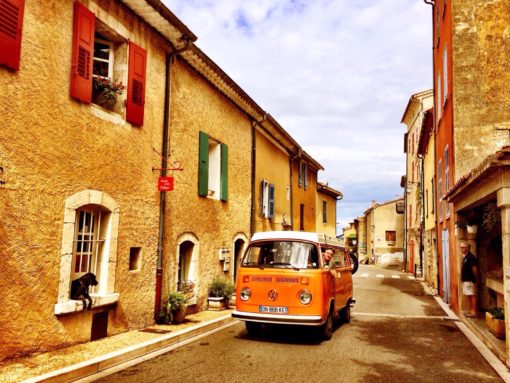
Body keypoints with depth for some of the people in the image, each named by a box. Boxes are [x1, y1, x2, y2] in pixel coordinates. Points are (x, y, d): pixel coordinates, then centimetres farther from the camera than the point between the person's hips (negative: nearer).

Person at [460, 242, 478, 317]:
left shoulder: (471, 257, -15)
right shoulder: (464, 257, 14)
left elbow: (474, 269, -15)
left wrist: (475, 279, -10)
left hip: (470, 280, -10)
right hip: (465, 279, 10)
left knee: (472, 295, -5)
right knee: (469, 296, 13)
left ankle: (473, 312, -2)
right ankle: (471, 311, 19)